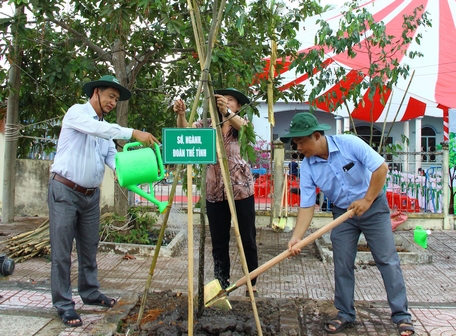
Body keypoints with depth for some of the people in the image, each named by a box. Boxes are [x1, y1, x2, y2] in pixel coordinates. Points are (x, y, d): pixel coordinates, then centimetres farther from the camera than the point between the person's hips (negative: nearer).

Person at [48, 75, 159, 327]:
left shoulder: (104, 127, 14)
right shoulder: (77, 112, -7)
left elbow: (112, 157, 3)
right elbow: (95, 129, -27)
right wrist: (133, 133, -34)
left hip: (91, 195, 7)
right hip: (65, 191, -7)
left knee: (89, 248, 14)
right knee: (62, 251, -3)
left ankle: (90, 293, 28)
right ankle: (63, 304, 4)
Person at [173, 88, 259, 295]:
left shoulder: (241, 124, 2)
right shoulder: (208, 125, 9)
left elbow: (242, 125, -23)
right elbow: (185, 130, -7)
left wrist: (227, 112, -42)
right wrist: (181, 114, -27)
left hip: (241, 189, -2)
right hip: (214, 191, 3)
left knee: (247, 240, 5)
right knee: (218, 242, 9)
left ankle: (252, 285, 18)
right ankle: (221, 284, 22)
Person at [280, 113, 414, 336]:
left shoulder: (349, 143, -22)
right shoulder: (307, 167, -12)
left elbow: (381, 168, -21)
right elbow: (306, 205, -13)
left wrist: (367, 200, -20)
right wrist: (296, 237, -24)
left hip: (373, 207, -3)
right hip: (342, 213, 3)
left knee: (387, 260, 0)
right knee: (342, 265, 3)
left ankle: (401, 315, 10)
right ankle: (345, 314, 18)